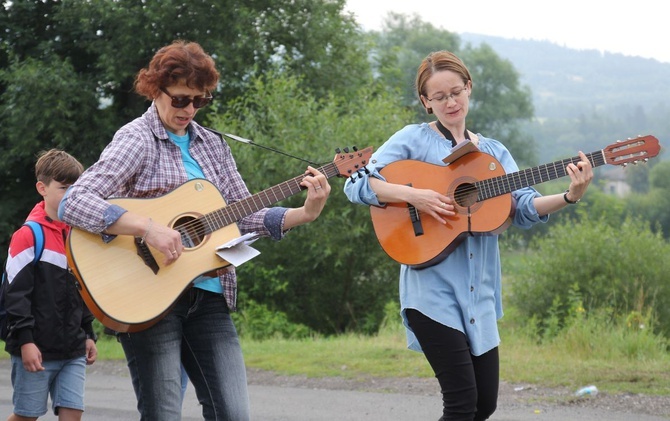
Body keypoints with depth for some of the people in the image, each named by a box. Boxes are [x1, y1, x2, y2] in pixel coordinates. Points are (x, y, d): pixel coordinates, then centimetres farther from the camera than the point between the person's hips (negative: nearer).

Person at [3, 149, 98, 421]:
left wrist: (88, 335, 19)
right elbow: (15, 292, -12)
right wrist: (25, 340, -16)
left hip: (73, 350, 6)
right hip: (36, 349, -6)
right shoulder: (29, 235, -10)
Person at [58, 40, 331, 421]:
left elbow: (243, 216, 16)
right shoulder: (137, 139, -6)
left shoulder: (212, 144, 14)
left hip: (209, 296, 6)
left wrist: (305, 214, 1)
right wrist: (148, 227, -29)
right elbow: (73, 203, -19)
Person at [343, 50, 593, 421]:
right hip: (433, 290, -5)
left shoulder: (493, 152, 14)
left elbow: (524, 209, 2)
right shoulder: (414, 140, 0)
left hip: (479, 292, 6)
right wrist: (414, 196, -22)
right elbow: (356, 185, -9)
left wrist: (569, 196, -16)